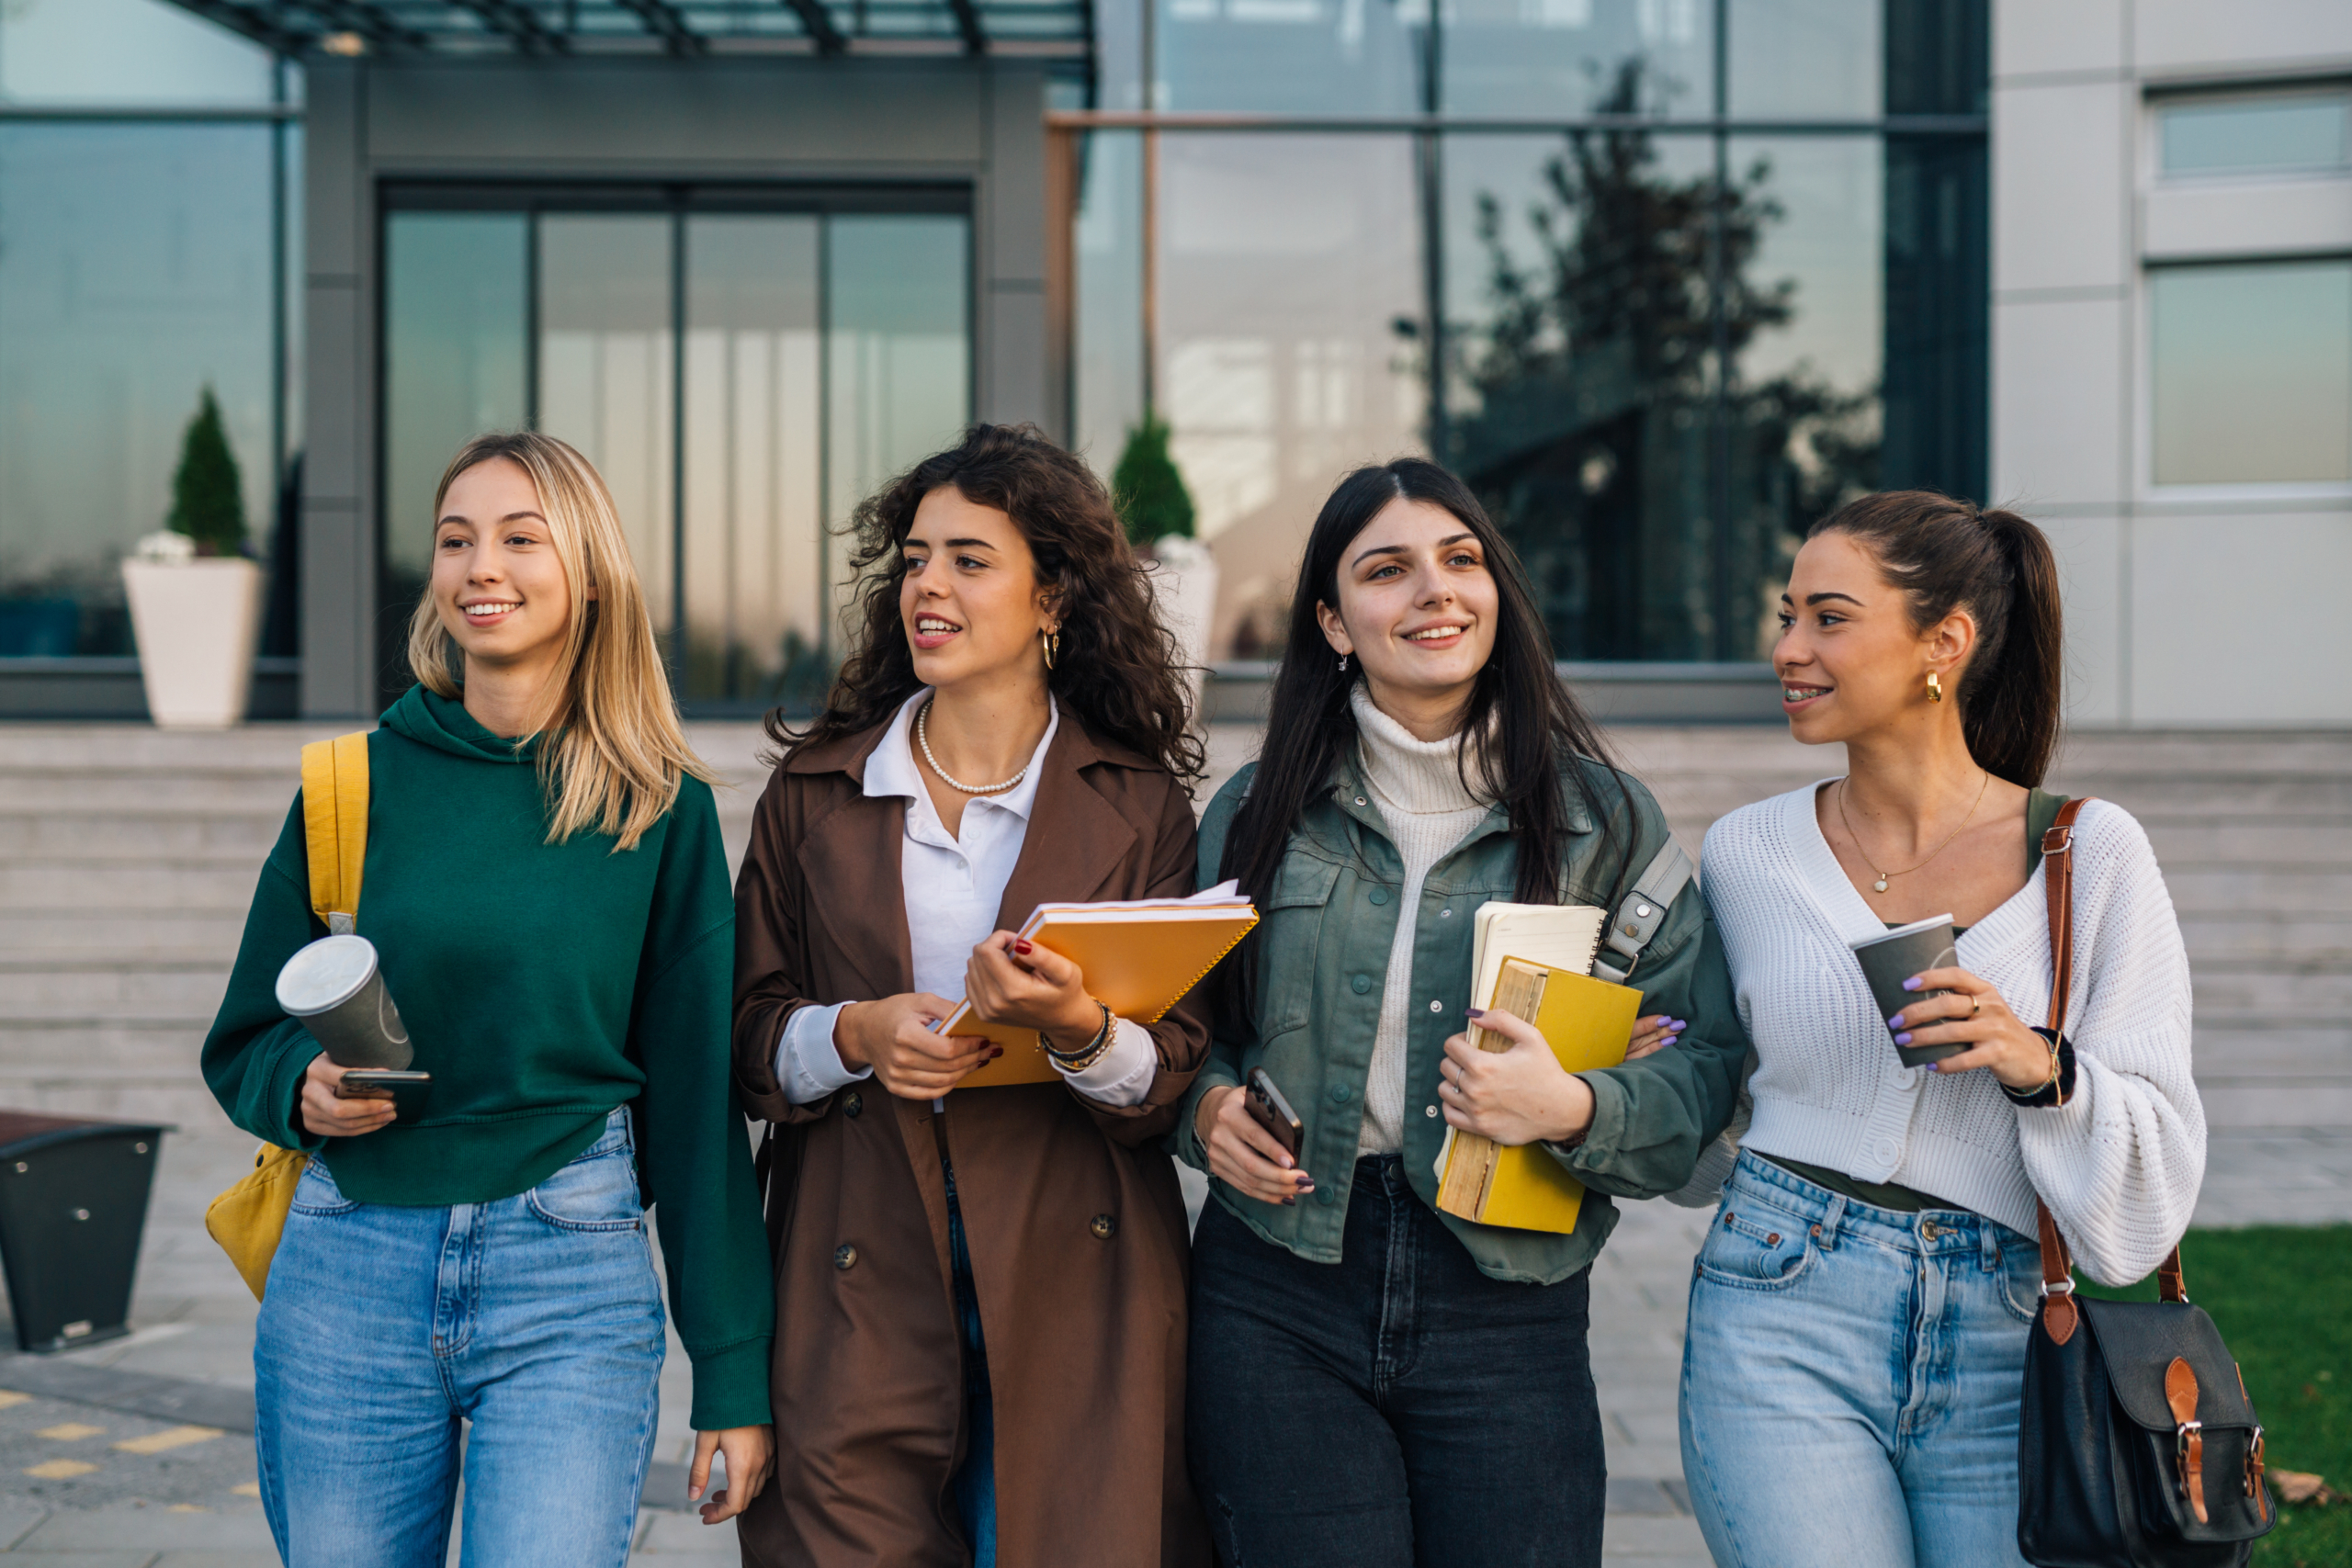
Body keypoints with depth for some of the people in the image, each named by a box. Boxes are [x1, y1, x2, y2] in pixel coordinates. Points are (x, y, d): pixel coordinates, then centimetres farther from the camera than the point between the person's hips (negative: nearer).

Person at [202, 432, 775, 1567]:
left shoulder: (662, 809, 1)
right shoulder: (358, 782, 3)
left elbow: (695, 1092, 2)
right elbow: (244, 1043, 12)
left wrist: (732, 1377, 2)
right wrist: (306, 1089, -12)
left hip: (571, 1273, -2)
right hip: (348, 1271, 2)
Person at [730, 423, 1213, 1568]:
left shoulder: (1139, 805, 4)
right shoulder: (815, 793, 9)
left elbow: (1179, 1073, 0)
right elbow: (747, 1034, 9)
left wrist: (1078, 1028, -20)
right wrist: (855, 1034, -11)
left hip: (1070, 1288, -1)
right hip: (860, 1286, 1)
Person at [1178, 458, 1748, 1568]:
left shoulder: (1602, 820, 4)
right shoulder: (1259, 813, 8)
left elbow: (1707, 1064, 0)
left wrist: (1575, 1109, -18)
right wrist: (1208, 1104, -2)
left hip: (1506, 1309, 0)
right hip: (1279, 1303, 1)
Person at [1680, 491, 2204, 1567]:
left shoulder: (2093, 855, 0)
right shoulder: (1748, 854, 6)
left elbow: (2162, 1154, 0)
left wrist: (2039, 1067, -17)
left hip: (2002, 1347, 0)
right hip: (1784, 1328, 0)